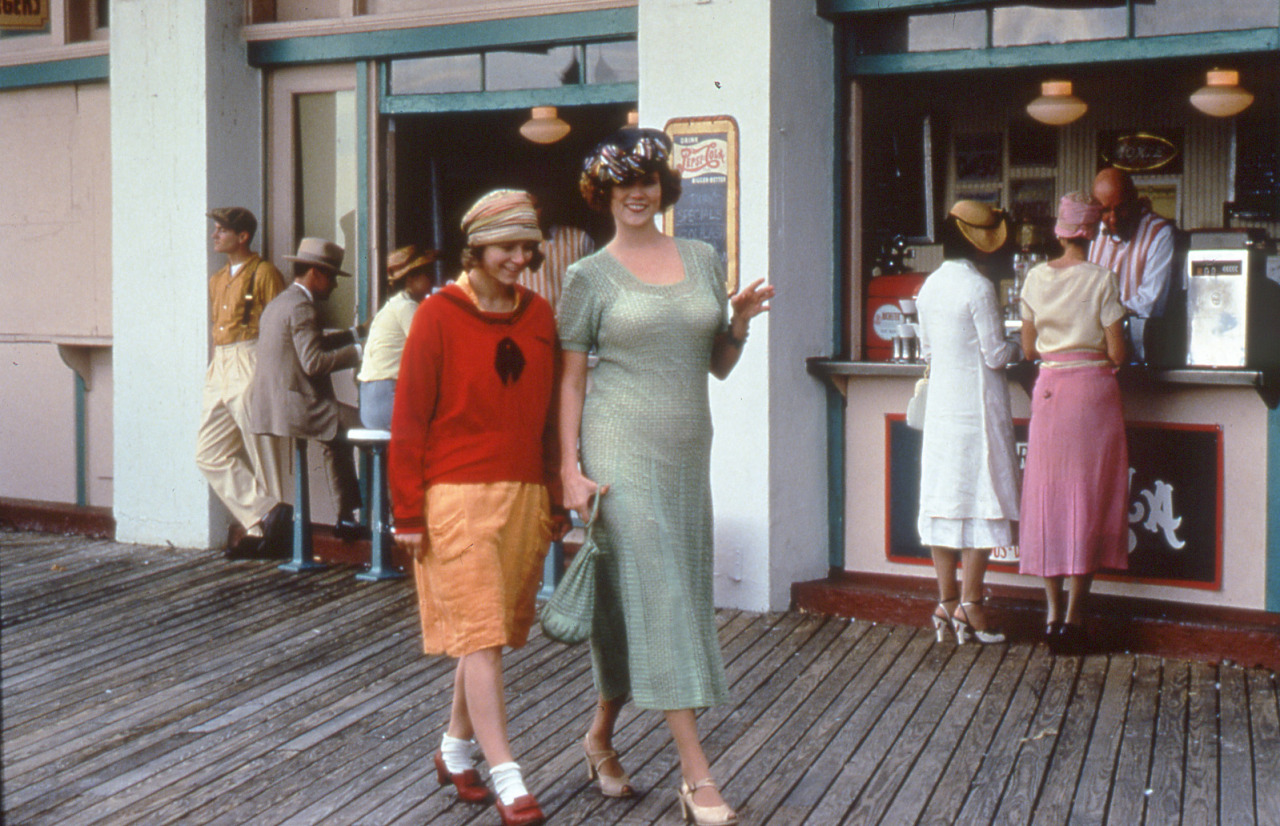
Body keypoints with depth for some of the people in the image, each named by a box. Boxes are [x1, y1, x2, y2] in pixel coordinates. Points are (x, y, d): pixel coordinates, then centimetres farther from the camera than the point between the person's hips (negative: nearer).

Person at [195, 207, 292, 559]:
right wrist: (215, 372, 16)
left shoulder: (264, 273, -4)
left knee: (262, 455, -3)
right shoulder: (217, 280, 20)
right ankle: (265, 513, 2)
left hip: (253, 367, -9)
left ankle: (257, 524, 5)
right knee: (209, 453, 2)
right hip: (220, 371, 9)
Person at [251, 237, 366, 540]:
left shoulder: (278, 303, 18)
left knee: (340, 436, 21)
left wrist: (355, 333, 28)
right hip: (298, 409, -10)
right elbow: (313, 362, -20)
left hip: (271, 409, 10)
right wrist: (357, 352, -13)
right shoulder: (300, 306, -12)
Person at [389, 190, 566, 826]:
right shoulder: (439, 315, -6)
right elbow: (409, 418, -5)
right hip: (458, 495, -5)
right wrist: (408, 512, -7)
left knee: (493, 632, 13)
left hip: (523, 497, 5)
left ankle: (455, 750, 31)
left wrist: (556, 500, 13)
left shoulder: (539, 316, 8)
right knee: (479, 635, -5)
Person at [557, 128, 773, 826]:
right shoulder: (589, 276, 1)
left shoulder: (701, 259, 12)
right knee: (650, 593, -8)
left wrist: (739, 323, -2)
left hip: (688, 451, 5)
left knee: (672, 598, 10)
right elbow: (569, 380, -1)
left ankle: (600, 735, 30)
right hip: (621, 449, -5)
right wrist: (570, 468, -9)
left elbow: (719, 367, 17)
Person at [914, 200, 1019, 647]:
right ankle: (969, 605, 1)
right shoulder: (979, 287, -14)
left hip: (940, 404, 7)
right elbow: (996, 355, -13)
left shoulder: (930, 285, 7)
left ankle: (946, 603, 13)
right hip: (977, 405, -7)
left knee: (943, 499, 8)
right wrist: (1024, 346, 6)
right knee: (982, 499, 0)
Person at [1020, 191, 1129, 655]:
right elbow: (1117, 353, -9)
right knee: (1088, 499, 3)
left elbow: (1028, 349, 8)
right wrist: (1095, 351, 12)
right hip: (1093, 388, -3)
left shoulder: (1036, 278, 3)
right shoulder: (1101, 281, -8)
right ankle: (1074, 616, 4)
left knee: (1049, 496, 8)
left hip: (1048, 390, 3)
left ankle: (1052, 615, 9)